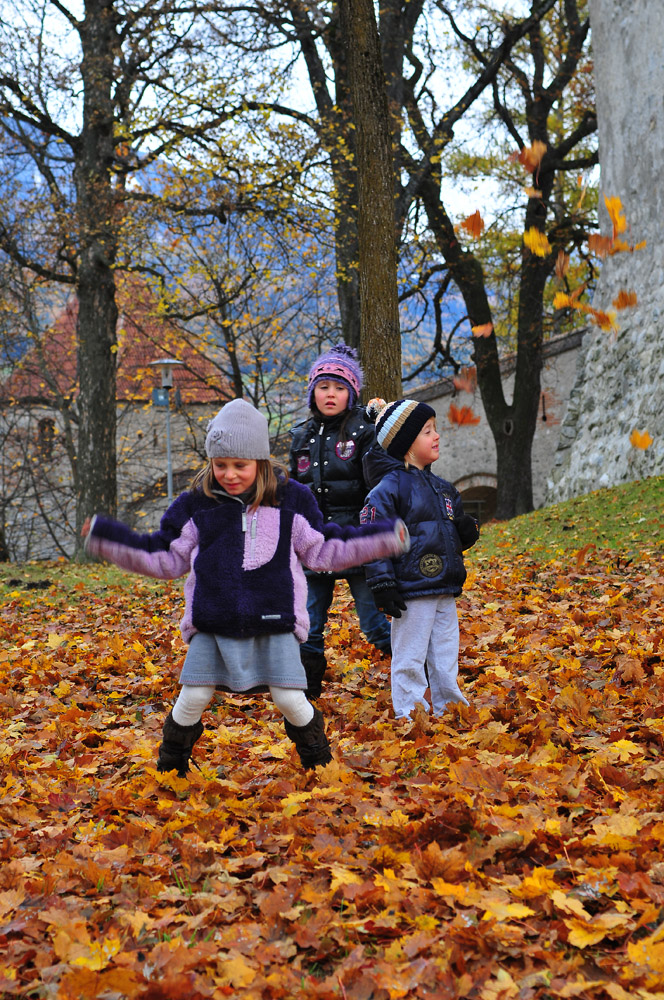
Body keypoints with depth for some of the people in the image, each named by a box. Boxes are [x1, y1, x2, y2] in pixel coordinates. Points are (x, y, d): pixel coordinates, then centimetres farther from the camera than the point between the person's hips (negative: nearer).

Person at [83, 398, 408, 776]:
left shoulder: (290, 499, 1)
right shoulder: (195, 505, 3)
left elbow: (323, 550, 10)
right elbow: (166, 558, 11)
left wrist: (384, 537, 4)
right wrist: (108, 537, 4)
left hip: (275, 623, -1)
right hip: (212, 625, 1)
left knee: (290, 700, -4)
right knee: (192, 698, -2)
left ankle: (319, 763, 25)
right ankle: (170, 767, 26)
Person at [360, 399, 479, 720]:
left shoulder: (441, 488, 16)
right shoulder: (390, 486, -9)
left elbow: (456, 532, 26)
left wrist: (468, 530, 2)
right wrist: (382, 584, -16)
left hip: (445, 591, 8)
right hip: (412, 592, -7)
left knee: (446, 661, 13)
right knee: (409, 661, -1)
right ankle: (408, 717, 8)